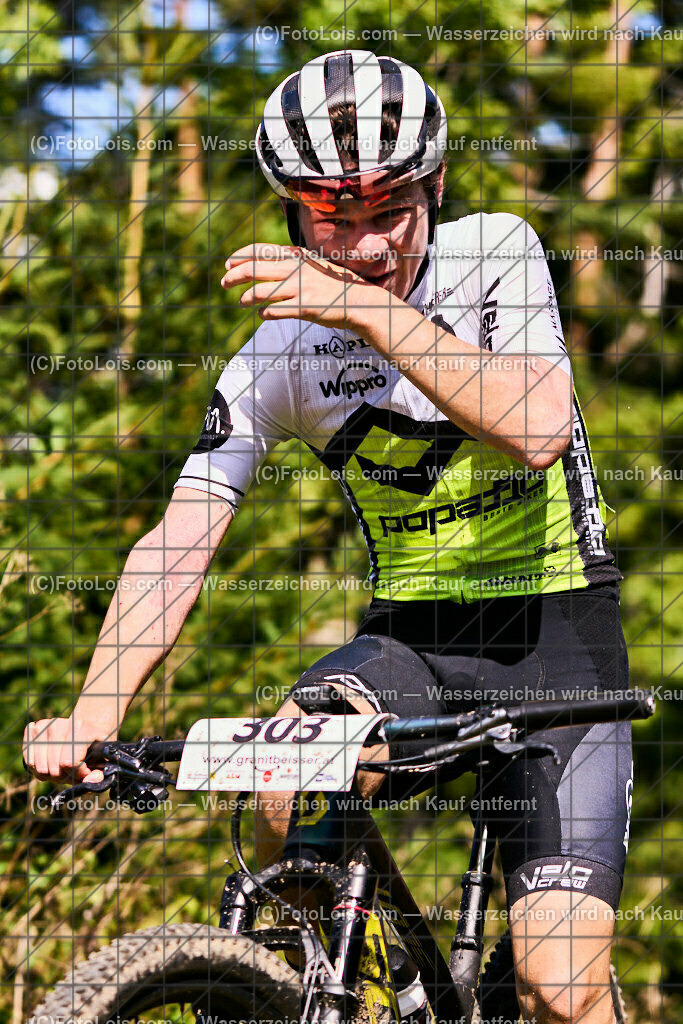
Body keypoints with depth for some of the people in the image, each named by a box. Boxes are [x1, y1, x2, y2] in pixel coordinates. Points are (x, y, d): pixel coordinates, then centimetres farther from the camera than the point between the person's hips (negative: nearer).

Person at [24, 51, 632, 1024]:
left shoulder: (495, 252, -11)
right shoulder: (280, 356, -7)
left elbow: (540, 430, -28)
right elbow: (178, 542, -15)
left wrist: (373, 311, -35)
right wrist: (94, 710, -30)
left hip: (554, 626, -2)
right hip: (412, 634, 2)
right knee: (284, 782, -31)